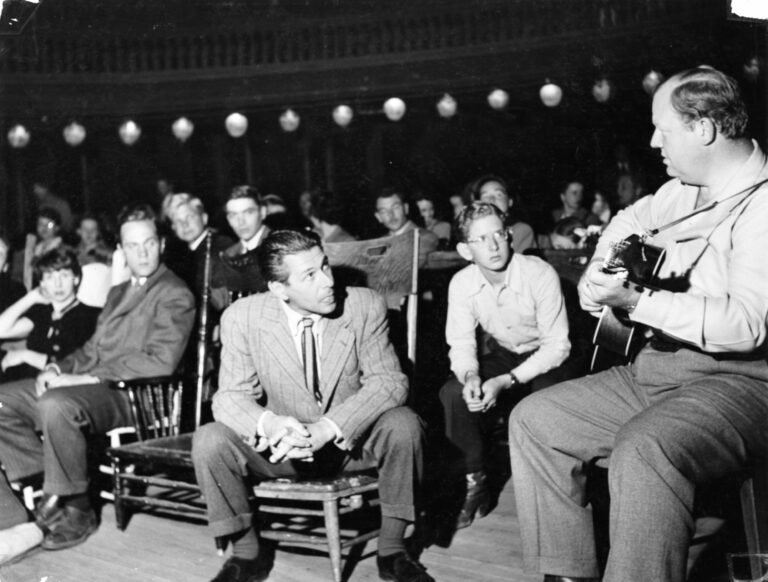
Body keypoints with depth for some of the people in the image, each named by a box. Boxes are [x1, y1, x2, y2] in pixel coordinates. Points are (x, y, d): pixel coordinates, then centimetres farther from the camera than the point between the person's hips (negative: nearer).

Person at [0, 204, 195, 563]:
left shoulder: (175, 296, -2)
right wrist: (58, 368, 3)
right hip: (90, 383, 9)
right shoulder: (118, 292, 27)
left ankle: (77, 511, -15)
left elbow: (161, 361, -15)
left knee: (56, 405, -35)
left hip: (132, 393, -9)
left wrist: (89, 377, -18)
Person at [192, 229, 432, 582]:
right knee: (209, 441, -24)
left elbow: (389, 381, -16)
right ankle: (247, 554, 1)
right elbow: (232, 395, -10)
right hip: (280, 447, 1)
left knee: (403, 424, -29)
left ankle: (392, 550, -7)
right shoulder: (242, 318, -12)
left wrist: (325, 429, -31)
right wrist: (269, 424, -35)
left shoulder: (366, 307, -13)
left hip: (352, 441, 0)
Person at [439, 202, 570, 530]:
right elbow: (461, 343, -5)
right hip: (501, 355, 4)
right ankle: (475, 483, -5)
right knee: (453, 394, -23)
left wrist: (507, 381, -30)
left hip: (545, 359, -3)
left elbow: (557, 345, -21)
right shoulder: (461, 284, -13)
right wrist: (470, 375, -29)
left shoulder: (540, 274, -25)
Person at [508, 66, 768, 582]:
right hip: (659, 367, 9)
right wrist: (599, 272, 15)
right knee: (534, 419, 3)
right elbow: (632, 220, 34)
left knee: (643, 449, -38)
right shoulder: (685, 190, 12)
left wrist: (637, 300, -27)